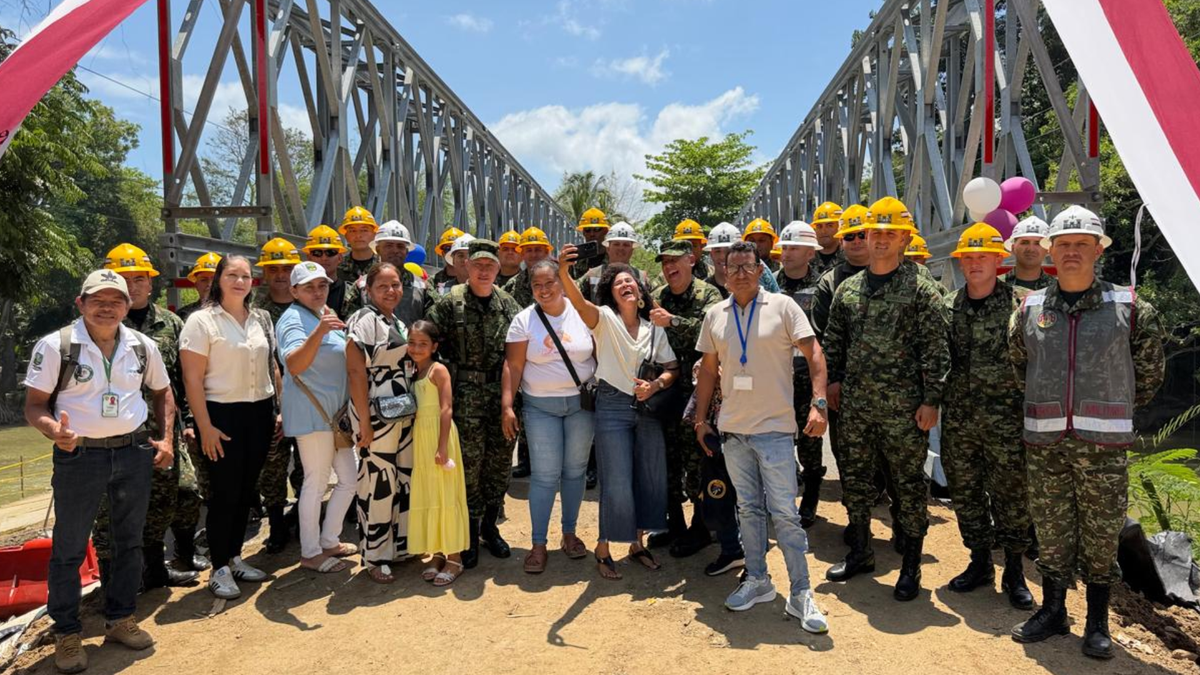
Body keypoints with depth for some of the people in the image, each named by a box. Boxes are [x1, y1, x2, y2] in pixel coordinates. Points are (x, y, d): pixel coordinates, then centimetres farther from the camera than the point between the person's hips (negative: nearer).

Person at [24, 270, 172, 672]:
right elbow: (34, 405, -6)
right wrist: (54, 431, -27)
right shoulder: (55, 346, -9)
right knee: (69, 549, 6)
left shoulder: (143, 346, 3)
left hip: (135, 453, 4)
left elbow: (163, 391, 16)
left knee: (130, 541, 13)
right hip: (78, 456, -4)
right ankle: (66, 634, 20)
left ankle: (120, 619, 30)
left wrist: (166, 438, 5)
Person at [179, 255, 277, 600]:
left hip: (259, 414, 5)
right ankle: (220, 568, 12)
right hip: (222, 415, -5)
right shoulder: (201, 321, -7)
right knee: (224, 493, 0)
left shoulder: (261, 319, 10)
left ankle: (235, 558, 25)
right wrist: (205, 427, -14)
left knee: (246, 490, 12)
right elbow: (192, 378, -10)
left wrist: (281, 411, 9)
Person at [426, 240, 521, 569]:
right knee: (469, 462, -1)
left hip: (502, 393, 4)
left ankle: (489, 526, 26)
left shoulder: (508, 304, 8)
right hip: (466, 395, -4)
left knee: (500, 462, 9)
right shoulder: (450, 303, -3)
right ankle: (470, 533, 14)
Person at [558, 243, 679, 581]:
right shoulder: (605, 319, -6)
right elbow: (580, 302, -28)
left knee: (651, 478, 11)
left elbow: (672, 369, 9)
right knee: (617, 484, -4)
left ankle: (637, 542, 29)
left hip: (647, 408, 5)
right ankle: (603, 549, 13)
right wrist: (563, 273, -47)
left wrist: (657, 384, -12)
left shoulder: (654, 329, 8)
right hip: (612, 407, -5)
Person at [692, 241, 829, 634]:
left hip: (775, 427, -4)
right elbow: (708, 370, 14)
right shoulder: (715, 315, 9)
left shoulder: (782, 306, -3)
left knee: (784, 512, -4)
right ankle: (757, 580, 26)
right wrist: (701, 418, 12)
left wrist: (818, 403, -18)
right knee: (748, 508, 13)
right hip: (732, 428, 4)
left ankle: (801, 593, 6)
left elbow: (814, 354, -7)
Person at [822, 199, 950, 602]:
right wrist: (833, 380, 10)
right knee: (855, 479, 14)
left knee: (908, 484, 4)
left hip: (902, 407, -5)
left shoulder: (921, 290, -5)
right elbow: (833, 341, 17)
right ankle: (860, 552, 30)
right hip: (854, 405, 5)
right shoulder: (847, 289, 10)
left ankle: (911, 567, 18)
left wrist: (931, 400, -12)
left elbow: (936, 349, -8)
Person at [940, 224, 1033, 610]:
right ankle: (980, 563, 27)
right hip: (958, 416, 4)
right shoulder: (947, 307, 7)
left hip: (1006, 416, -4)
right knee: (965, 492, 11)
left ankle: (1014, 573, 18)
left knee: (1011, 495, 3)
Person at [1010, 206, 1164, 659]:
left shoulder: (1130, 309, -1)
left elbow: (1148, 374, 9)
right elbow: (1018, 367, 17)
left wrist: (1114, 408, 12)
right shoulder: (1030, 310, 4)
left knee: (1101, 537, 7)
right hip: (1044, 442, 2)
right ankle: (1052, 612, 27)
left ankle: (1097, 624, 22)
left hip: (1103, 444, -2)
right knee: (1051, 532, 11)